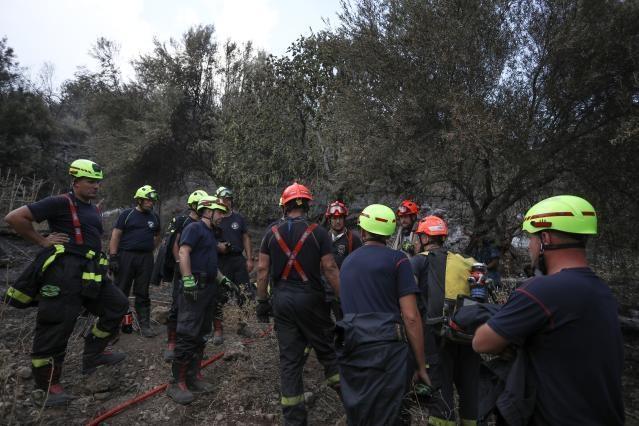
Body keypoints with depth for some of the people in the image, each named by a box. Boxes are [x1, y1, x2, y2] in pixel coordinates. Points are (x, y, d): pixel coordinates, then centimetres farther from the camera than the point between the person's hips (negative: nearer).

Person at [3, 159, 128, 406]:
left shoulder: (94, 210, 16)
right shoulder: (61, 203, -9)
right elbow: (14, 218, -12)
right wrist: (43, 241, -8)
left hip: (90, 273, 8)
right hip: (64, 272, -8)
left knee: (117, 305, 8)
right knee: (56, 327, 0)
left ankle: (93, 354, 21)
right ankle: (49, 385, 16)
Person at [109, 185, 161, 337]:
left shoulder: (154, 217, 11)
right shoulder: (127, 214, -1)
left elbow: (157, 236, 23)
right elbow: (115, 235, -4)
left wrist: (149, 249, 11)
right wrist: (113, 257, -10)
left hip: (146, 259, 3)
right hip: (126, 256, -3)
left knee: (143, 293, 7)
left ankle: (145, 325, 12)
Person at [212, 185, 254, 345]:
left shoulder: (239, 218, 9)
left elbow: (246, 238, 9)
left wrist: (249, 259, 2)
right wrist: (217, 246, -15)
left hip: (238, 260, 2)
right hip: (220, 261, -2)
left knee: (246, 294, 0)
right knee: (218, 296, 4)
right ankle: (218, 329, 17)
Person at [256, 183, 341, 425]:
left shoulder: (272, 232, 1)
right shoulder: (318, 232, -8)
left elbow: (262, 269, 2)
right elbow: (329, 269, -9)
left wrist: (262, 300, 10)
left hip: (282, 299, 3)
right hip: (310, 298, -3)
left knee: (289, 358, 12)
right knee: (326, 346, 18)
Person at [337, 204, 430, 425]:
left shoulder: (347, 262, 14)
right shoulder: (396, 259, -4)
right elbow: (411, 317, -9)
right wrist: (421, 367, -3)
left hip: (350, 348, 6)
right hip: (386, 349, -5)